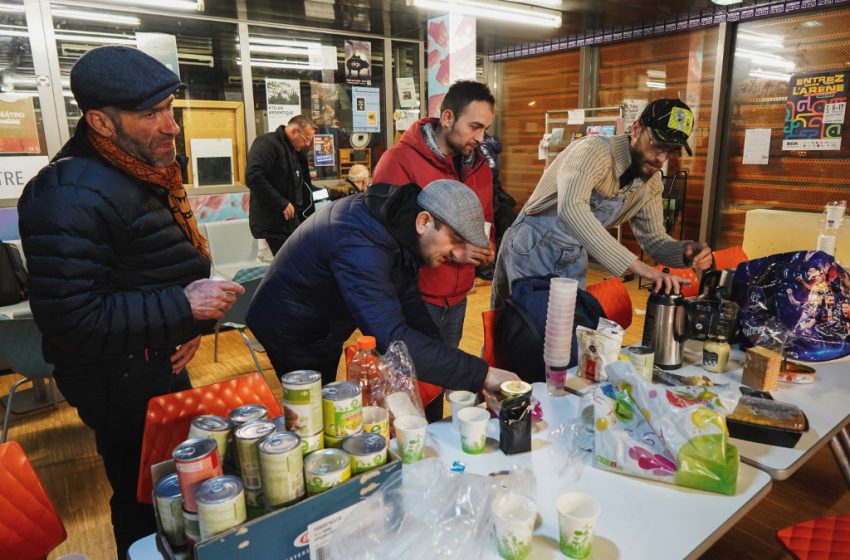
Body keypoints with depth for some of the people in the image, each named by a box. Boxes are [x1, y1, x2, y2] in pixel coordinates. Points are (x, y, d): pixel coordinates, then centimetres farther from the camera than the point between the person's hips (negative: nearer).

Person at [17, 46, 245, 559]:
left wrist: (190, 323, 1)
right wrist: (183, 307, -26)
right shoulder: (75, 196, -24)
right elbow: (71, 319, -28)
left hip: (162, 364, 9)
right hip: (122, 386, -9)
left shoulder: (148, 172, 7)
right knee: (147, 508, 9)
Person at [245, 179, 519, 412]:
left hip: (324, 330, 8)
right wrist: (483, 374, -42)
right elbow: (393, 339, -47)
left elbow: (407, 300, -5)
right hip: (292, 335, -8)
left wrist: (460, 372, -12)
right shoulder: (360, 241, -39)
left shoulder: (397, 223, -11)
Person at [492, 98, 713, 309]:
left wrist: (687, 252, -18)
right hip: (532, 249, -7)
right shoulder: (596, 150, -25)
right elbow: (571, 206, -43)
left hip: (573, 261, 7)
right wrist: (635, 264, -48)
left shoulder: (651, 184, -1)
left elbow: (654, 239, 6)